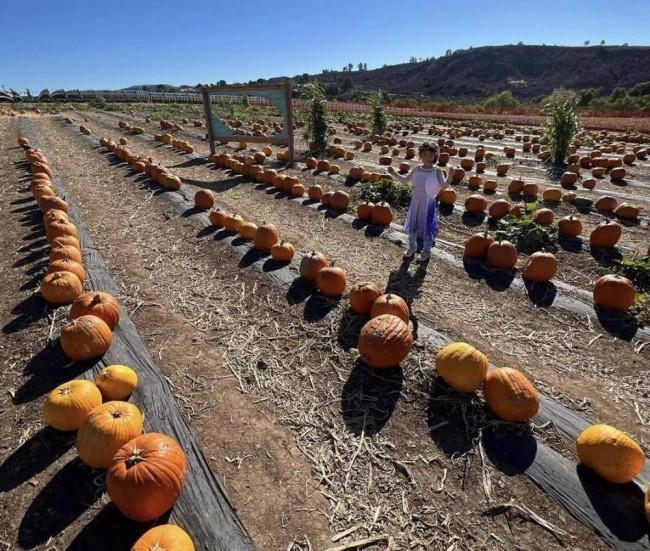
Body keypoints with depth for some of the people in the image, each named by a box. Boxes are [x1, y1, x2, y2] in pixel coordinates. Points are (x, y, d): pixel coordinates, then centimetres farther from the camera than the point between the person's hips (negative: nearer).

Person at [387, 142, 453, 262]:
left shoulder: (437, 171, -12)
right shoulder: (417, 168, 1)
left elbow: (443, 186, -19)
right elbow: (405, 180, 10)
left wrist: (449, 177, -36)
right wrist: (394, 173, -2)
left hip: (428, 203, -4)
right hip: (415, 202, 4)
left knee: (427, 227, 6)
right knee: (412, 225, 14)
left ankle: (426, 251, 23)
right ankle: (412, 247, 35)